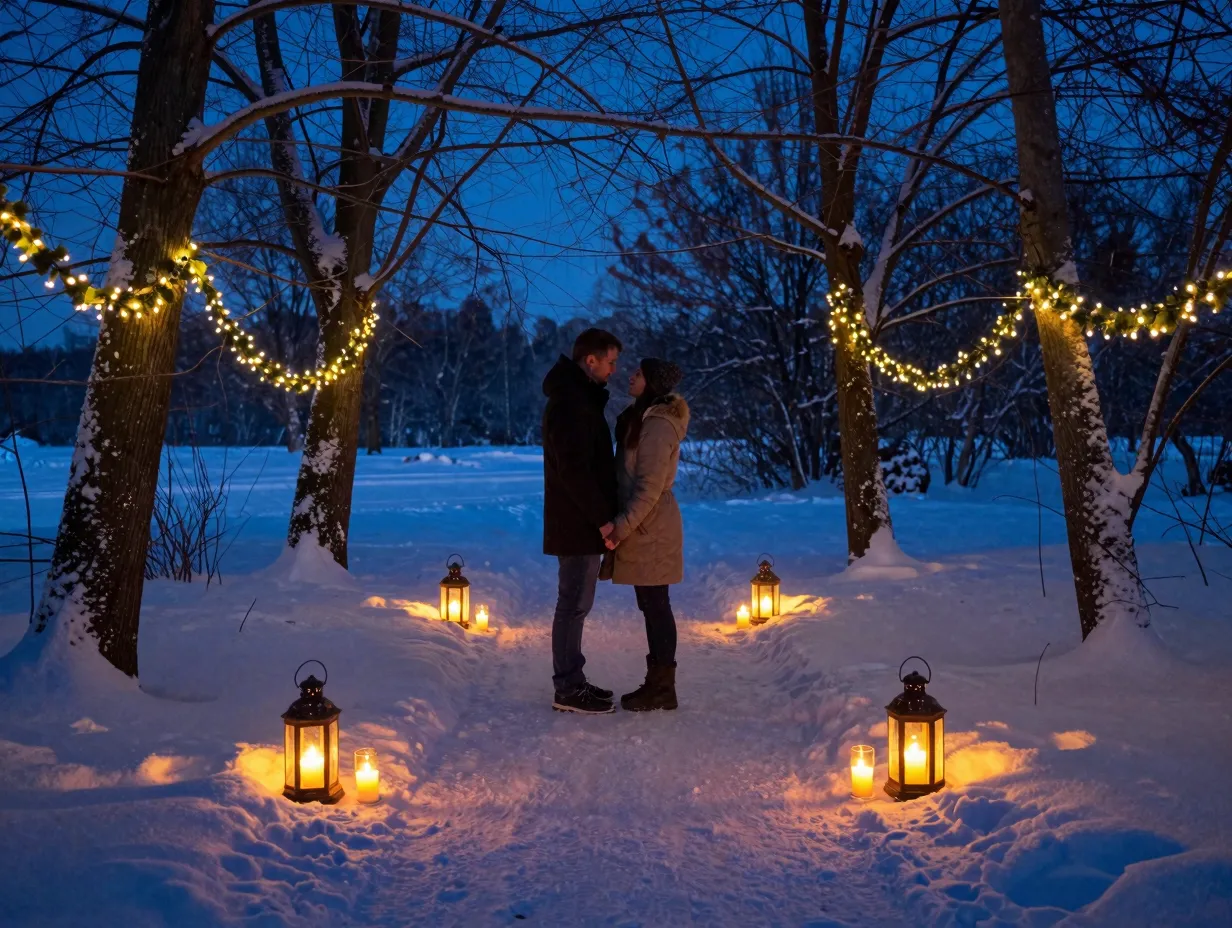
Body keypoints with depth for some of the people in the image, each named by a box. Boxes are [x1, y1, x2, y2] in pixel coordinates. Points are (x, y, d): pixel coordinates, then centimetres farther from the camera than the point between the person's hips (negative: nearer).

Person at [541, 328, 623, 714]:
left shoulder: (580, 397, 16)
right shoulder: (570, 403, -18)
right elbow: (574, 469, -23)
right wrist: (601, 517, -19)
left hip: (582, 522, 10)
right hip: (580, 523, -10)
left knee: (575, 603, 14)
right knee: (574, 604, -4)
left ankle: (572, 681, 23)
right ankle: (568, 689, 2)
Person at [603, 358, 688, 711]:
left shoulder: (657, 425, -16)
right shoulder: (644, 418, 14)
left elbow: (649, 487, -20)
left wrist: (622, 526, -19)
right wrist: (622, 524, 14)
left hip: (651, 527, -10)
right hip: (645, 527, 10)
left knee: (655, 605, -3)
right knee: (653, 606, 12)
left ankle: (662, 688, 4)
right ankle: (659, 683, 19)